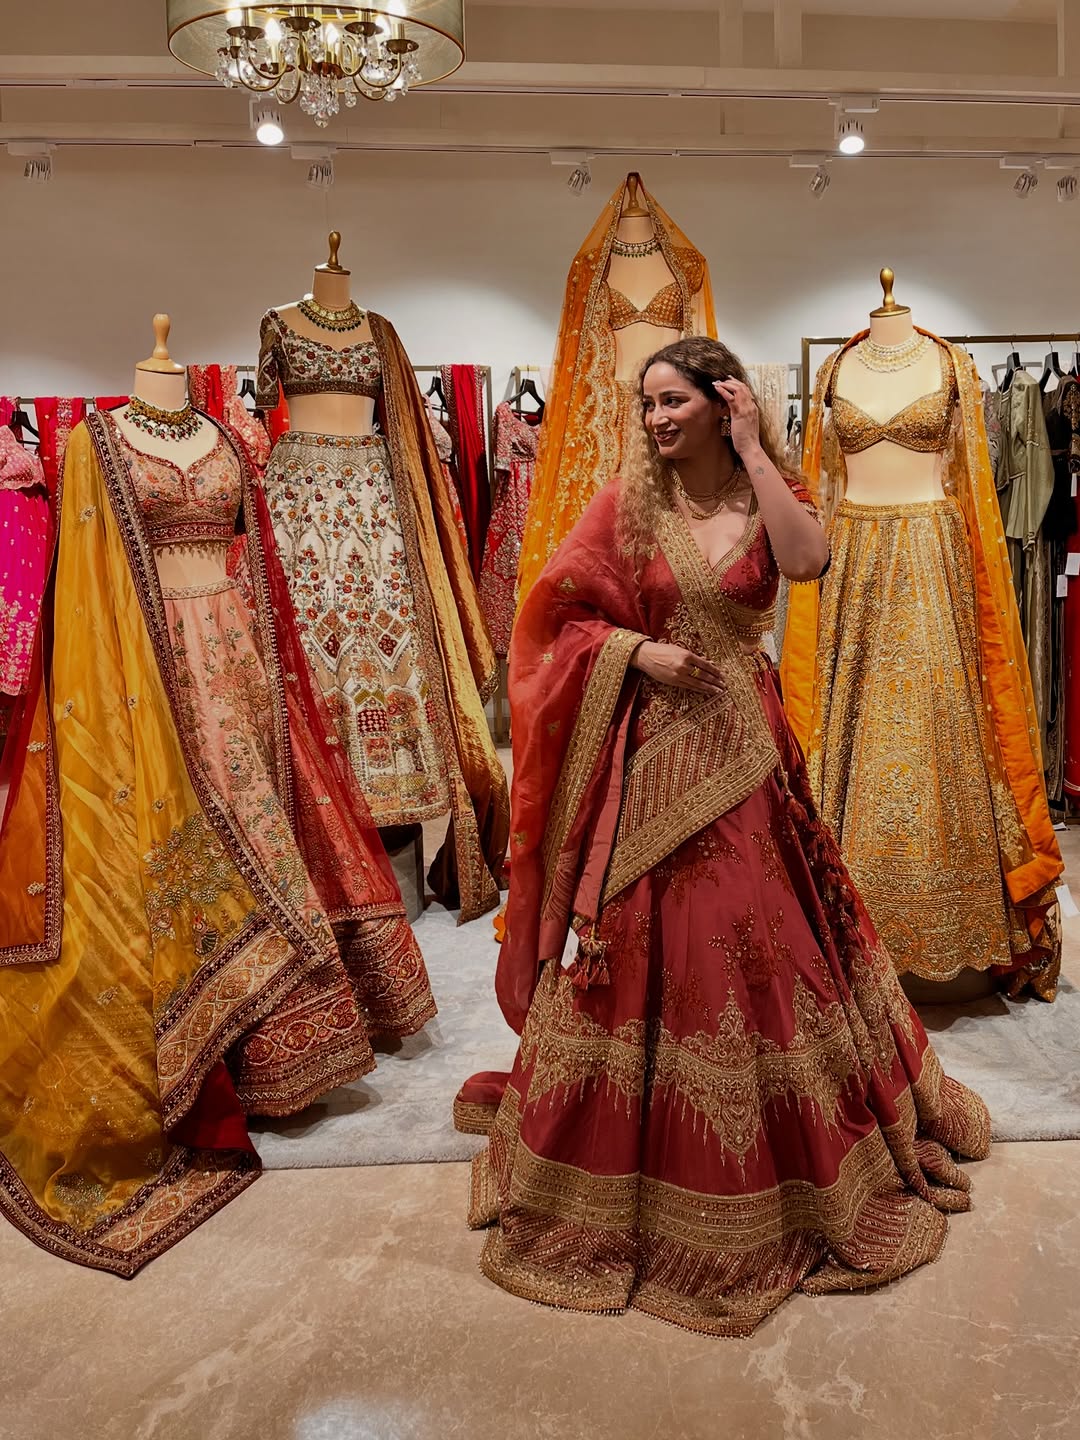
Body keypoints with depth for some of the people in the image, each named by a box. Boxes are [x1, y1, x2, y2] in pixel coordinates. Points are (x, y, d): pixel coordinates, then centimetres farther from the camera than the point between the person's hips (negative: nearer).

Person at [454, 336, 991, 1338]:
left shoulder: (767, 496, 4)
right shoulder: (626, 503, 2)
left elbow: (809, 560, -19)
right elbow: (562, 618, 0)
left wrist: (751, 447, -13)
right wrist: (644, 652, -14)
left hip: (742, 747, 1)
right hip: (648, 751, -1)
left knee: (761, 933, 7)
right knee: (643, 943, 4)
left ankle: (802, 1154, 31)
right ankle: (626, 1167, 24)